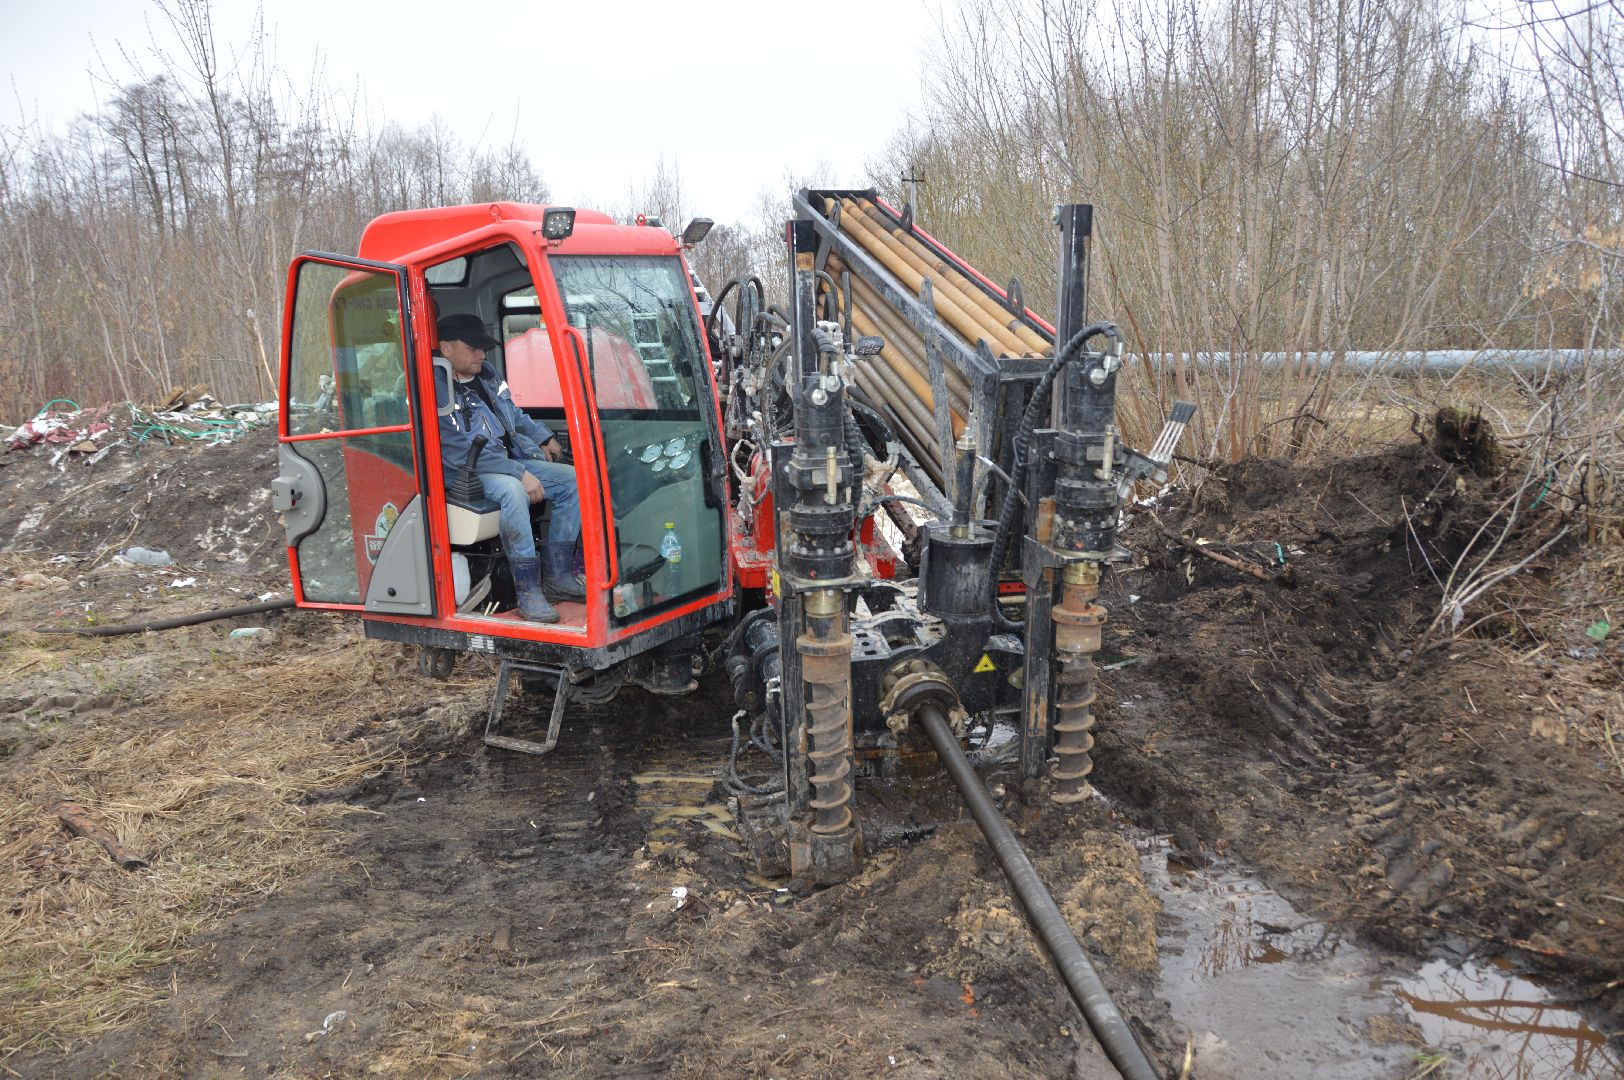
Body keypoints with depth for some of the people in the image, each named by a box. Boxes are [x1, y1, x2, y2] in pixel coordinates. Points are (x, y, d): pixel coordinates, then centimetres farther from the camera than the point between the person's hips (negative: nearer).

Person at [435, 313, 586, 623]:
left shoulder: (487, 375, 11)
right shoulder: (440, 394, -15)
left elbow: (515, 416, 30)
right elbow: (462, 454, -22)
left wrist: (543, 437, 17)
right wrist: (520, 473, -26)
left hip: (512, 460, 9)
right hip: (469, 474, -8)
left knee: (571, 479, -8)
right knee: (512, 490, -39)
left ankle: (557, 574, -8)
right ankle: (528, 591, -33)